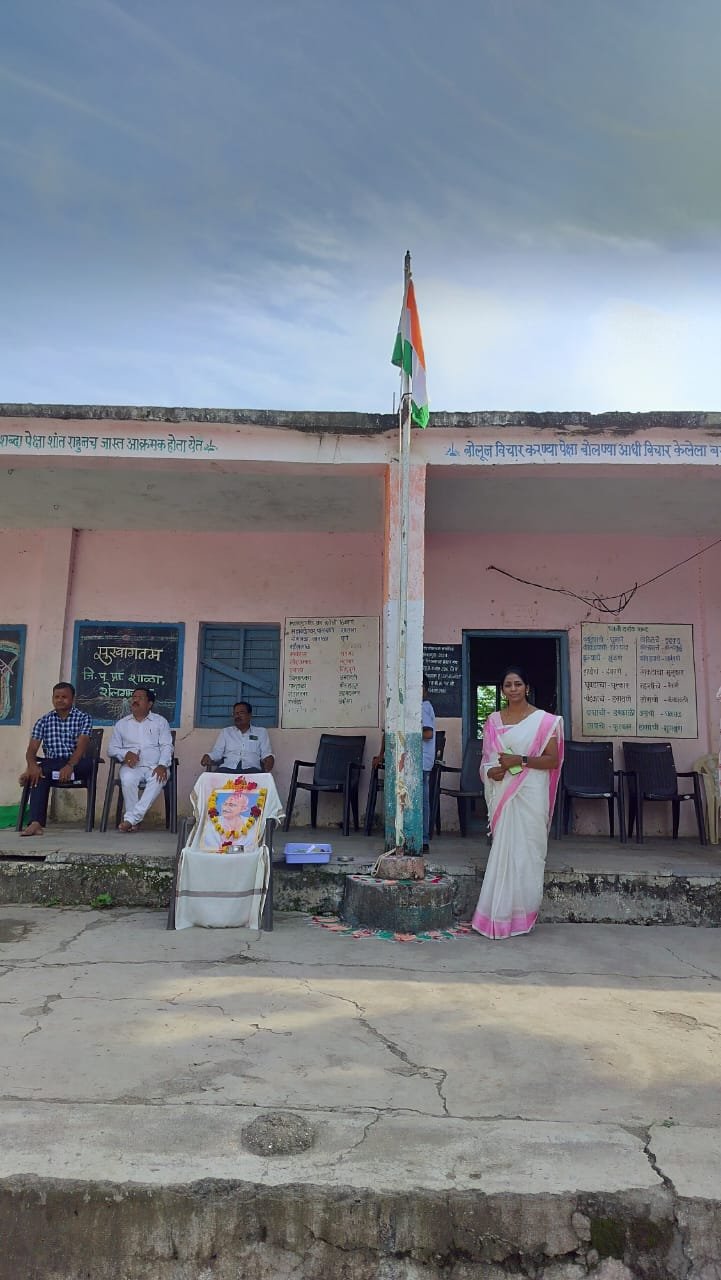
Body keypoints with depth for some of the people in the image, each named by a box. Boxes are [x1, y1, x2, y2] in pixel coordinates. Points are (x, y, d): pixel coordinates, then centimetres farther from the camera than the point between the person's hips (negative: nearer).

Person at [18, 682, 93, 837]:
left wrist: (69, 766, -30)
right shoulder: (43, 721, 11)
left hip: (76, 763, -1)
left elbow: (81, 746, -11)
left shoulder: (83, 718, 3)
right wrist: (32, 765, -23)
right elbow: (31, 750, 1)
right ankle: (36, 823, -43)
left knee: (88, 764, -35)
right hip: (51, 764, 1)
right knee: (40, 773, -34)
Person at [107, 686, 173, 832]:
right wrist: (125, 754, -9)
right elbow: (112, 748, 14)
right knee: (128, 779, -34)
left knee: (158, 779, -36)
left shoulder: (160, 722, 14)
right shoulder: (122, 723, 19)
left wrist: (162, 765, -15)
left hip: (155, 766, -1)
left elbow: (167, 746, 4)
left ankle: (131, 818, -36)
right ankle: (134, 821, -23)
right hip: (132, 766, 1)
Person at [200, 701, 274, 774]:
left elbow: (266, 754, 11)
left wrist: (269, 759, -13)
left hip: (251, 769, -1)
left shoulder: (261, 732, 18)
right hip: (227, 768, 1)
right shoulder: (225, 732, 22)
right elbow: (217, 752, 15)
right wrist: (208, 757, -7)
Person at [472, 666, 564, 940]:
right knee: (502, 850, 4)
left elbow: (553, 760, -5)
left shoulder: (544, 720, -1)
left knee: (525, 851, -2)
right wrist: (491, 771, -5)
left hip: (530, 793, -3)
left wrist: (520, 760, -16)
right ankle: (500, 915, 12)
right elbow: (486, 758, 17)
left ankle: (521, 914, 10)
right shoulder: (493, 720, 11)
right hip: (501, 792, 3)